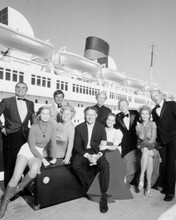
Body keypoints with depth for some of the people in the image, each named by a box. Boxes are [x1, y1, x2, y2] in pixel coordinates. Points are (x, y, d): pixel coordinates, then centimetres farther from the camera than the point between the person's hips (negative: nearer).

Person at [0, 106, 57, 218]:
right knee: (16, 177, -16)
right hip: (27, 150, -2)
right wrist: (43, 159, -15)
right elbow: (32, 146, -13)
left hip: (38, 154, 2)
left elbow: (53, 143, -1)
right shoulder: (34, 127, -15)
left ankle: (19, 188, -2)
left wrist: (54, 158, -1)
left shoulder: (51, 126, -8)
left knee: (34, 170, -31)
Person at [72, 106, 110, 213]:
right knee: (76, 165, -29)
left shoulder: (101, 127, 5)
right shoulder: (79, 127, 3)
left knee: (105, 166, -29)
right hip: (83, 152, 1)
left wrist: (98, 155, -18)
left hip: (96, 152, 0)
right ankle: (90, 187, -6)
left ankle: (104, 196, -14)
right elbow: (77, 146, -1)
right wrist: (87, 156, -18)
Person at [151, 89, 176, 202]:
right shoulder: (154, 111, 10)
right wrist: (158, 139, 6)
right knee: (164, 165, 8)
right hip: (163, 141, 4)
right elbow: (157, 126, 12)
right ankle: (166, 187, 23)